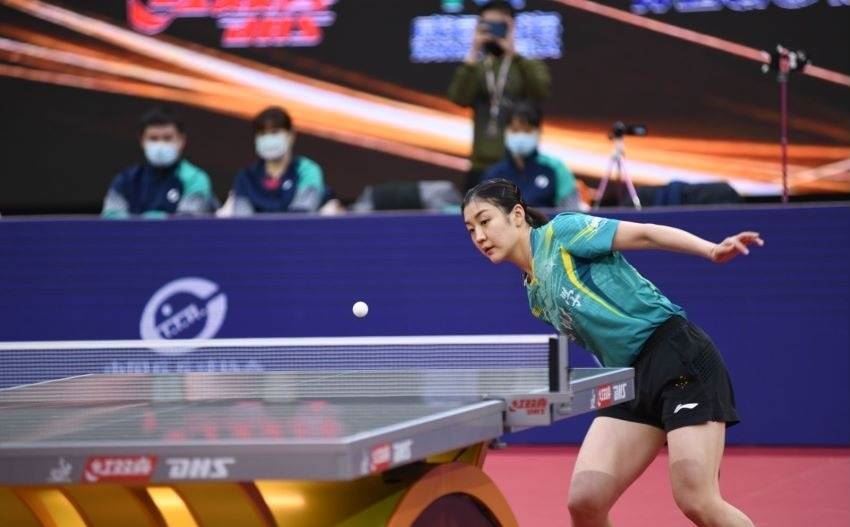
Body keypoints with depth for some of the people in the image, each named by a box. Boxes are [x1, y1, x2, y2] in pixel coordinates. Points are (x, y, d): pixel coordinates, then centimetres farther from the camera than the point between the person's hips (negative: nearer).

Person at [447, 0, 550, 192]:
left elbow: (540, 91, -16)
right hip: (482, 166, 2)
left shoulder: (530, 65, 5)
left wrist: (514, 54, -20)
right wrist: (472, 56, -14)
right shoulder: (475, 68, 10)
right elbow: (459, 98, -8)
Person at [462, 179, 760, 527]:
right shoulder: (537, 296, 18)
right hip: (630, 381, 8)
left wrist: (712, 250, -25)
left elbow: (644, 234, -11)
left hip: (678, 357, -8)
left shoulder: (561, 232, -2)